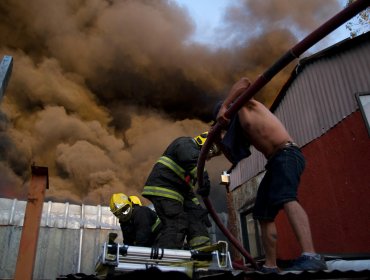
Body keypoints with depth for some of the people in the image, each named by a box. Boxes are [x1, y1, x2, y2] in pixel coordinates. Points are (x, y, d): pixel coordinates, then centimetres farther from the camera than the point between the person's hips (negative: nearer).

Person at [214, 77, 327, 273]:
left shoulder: (246, 106, 10)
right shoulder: (243, 132, 29)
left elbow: (244, 82, -9)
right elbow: (234, 158, 28)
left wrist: (223, 106, -9)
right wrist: (219, 141, 18)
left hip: (287, 154, -9)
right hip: (275, 162, 10)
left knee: (286, 199, -32)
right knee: (264, 215, 4)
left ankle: (311, 257, -46)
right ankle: (270, 266, 5)